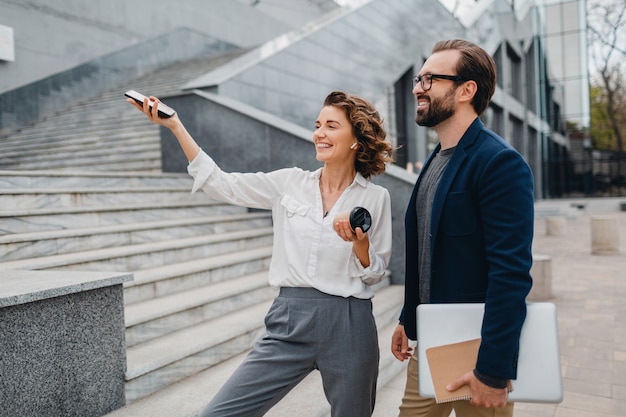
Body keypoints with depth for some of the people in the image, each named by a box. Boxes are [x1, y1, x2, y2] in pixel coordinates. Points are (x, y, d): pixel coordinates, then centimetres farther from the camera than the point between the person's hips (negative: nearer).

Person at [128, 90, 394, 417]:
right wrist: (175, 126, 0)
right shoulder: (290, 183, 5)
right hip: (290, 322, 1)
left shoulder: (376, 198, 1)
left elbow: (375, 273, 5)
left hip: (348, 328, -1)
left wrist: (359, 243, -16)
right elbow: (220, 184, 4)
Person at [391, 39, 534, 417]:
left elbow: (512, 273, -23)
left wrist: (494, 370, -23)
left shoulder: (501, 162, -17)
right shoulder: (436, 162, 9)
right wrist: (407, 320, 15)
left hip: (476, 351, -7)